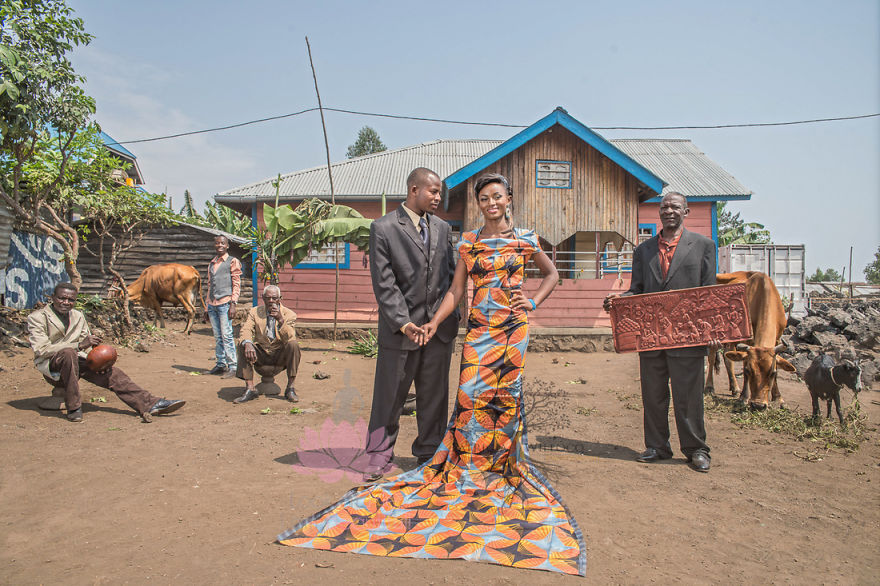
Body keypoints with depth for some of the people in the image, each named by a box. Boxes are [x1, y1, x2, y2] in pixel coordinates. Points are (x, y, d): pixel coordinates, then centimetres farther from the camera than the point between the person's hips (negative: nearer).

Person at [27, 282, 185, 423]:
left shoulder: (78, 316, 15)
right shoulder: (37, 317, -4)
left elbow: (87, 345, 15)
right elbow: (42, 350, -17)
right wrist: (79, 345, -28)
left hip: (77, 362, 5)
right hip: (51, 367, -5)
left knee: (113, 373, -17)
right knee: (68, 353, -38)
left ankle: (151, 405, -22)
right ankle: (73, 407, -30)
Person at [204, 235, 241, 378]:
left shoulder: (233, 262, 3)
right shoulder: (211, 264, 20)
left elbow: (236, 284, -3)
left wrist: (233, 304, -12)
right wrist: (207, 307, 18)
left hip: (225, 303, -6)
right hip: (212, 304, 6)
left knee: (226, 335, -9)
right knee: (217, 337, 8)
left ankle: (232, 367, -7)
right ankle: (220, 364, 14)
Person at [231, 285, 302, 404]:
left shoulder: (289, 315, -5)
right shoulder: (254, 312, 2)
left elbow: (290, 338, -19)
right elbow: (245, 330, -14)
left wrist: (280, 320, -33)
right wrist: (247, 343, -36)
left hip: (280, 355, -2)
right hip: (261, 355, 2)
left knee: (293, 345, -30)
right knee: (243, 345, -23)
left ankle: (290, 389, -22)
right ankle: (250, 388, -21)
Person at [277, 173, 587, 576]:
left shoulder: (524, 239, 5)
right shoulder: (469, 242, 7)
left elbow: (551, 273, 19)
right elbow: (455, 290, 6)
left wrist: (533, 302, 5)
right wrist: (434, 323, -4)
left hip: (513, 326, -1)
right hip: (478, 327, 1)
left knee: (506, 392, 2)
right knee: (471, 393, -6)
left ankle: (504, 464, 17)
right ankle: (469, 465, 9)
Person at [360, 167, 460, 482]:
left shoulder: (442, 227, 11)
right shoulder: (383, 228, -5)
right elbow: (384, 283, -11)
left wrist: (452, 315, 8)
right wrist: (402, 322, -18)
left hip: (440, 326, 5)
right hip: (401, 328, -4)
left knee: (434, 394, 13)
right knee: (390, 394, 6)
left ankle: (429, 452, 29)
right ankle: (380, 454, 22)